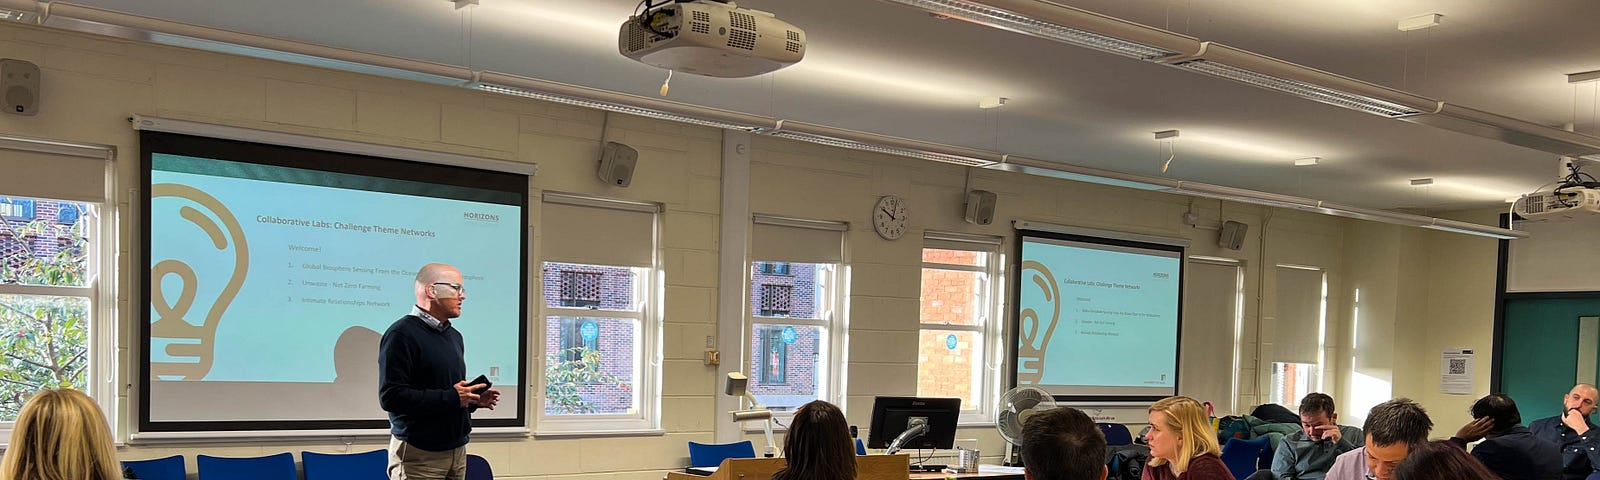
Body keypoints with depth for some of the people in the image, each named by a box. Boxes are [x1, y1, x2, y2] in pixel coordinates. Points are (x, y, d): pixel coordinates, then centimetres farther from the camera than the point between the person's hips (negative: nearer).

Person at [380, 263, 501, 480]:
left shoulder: (454, 335, 18)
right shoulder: (402, 334, -12)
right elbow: (390, 396, -20)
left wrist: (475, 399, 4)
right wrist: (450, 398, -20)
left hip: (457, 450, 8)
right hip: (418, 454, -8)